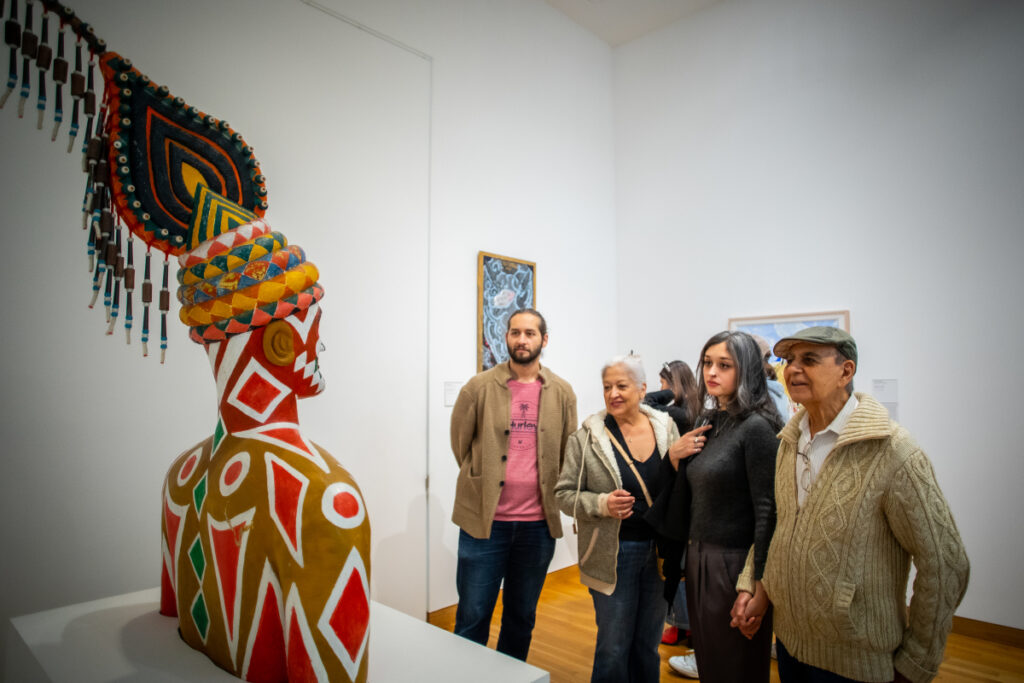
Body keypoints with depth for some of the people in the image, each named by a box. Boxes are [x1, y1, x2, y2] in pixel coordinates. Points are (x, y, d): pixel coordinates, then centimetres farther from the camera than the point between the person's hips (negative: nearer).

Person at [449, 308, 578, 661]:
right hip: (484, 519, -2)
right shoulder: (479, 387, -4)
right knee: (472, 617, 5)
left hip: (539, 522, 2)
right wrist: (484, 483, 7)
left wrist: (545, 491, 7)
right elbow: (460, 444, 5)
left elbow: (568, 453, 9)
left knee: (522, 615, 17)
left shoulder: (562, 392, 1)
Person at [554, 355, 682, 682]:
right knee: (614, 647, 7)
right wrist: (602, 504, -21)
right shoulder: (587, 437, -10)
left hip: (659, 553, 3)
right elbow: (565, 493, -6)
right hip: (613, 554, -3)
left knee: (648, 644, 19)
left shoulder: (667, 427, -1)